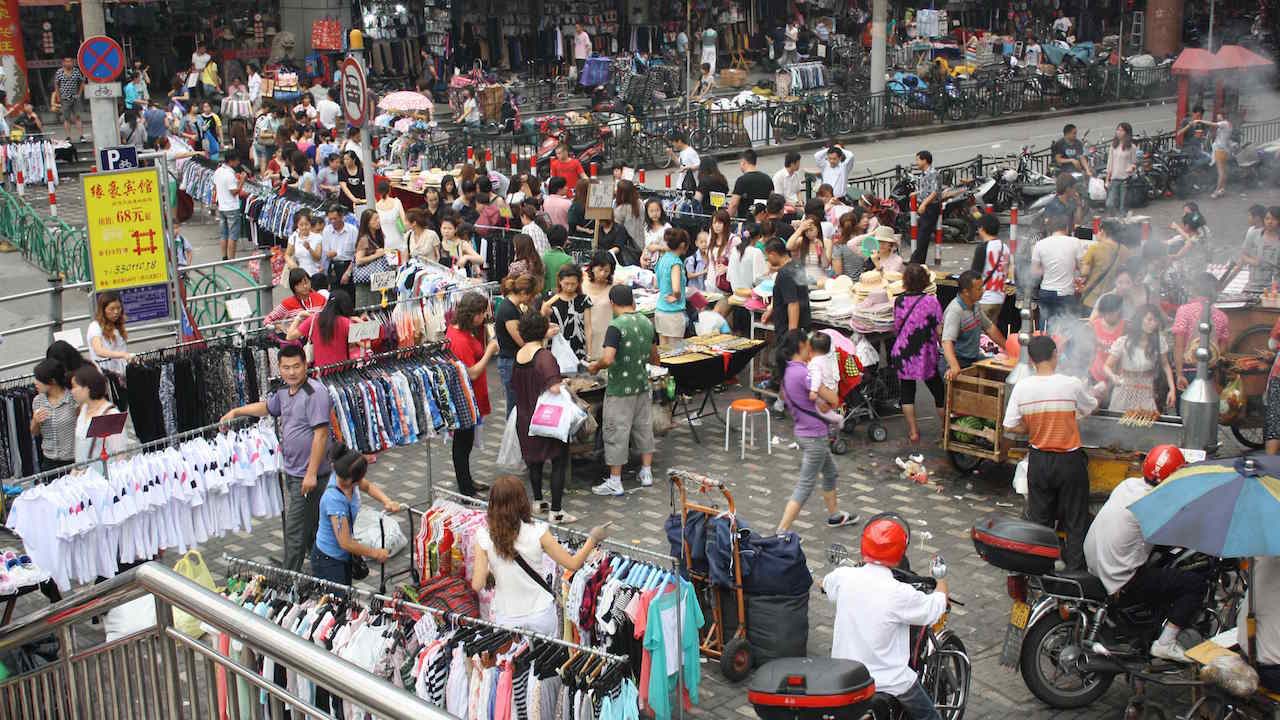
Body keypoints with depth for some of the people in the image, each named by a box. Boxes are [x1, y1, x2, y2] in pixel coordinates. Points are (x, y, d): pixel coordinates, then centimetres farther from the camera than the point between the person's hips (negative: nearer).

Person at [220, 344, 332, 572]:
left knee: (295, 529, -5)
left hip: (307, 474, -8)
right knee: (311, 525, 18)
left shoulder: (315, 392, -18)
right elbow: (267, 407, 33)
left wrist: (311, 474, -23)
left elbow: (321, 434, -22)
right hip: (291, 472, 8)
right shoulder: (284, 391, 10)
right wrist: (236, 412, 30)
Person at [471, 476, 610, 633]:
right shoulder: (538, 532, -16)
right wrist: (592, 539, 6)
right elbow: (572, 564, -8)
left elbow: (477, 585, -14)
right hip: (541, 614, 0)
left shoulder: (484, 536, -14)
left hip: (505, 619, 0)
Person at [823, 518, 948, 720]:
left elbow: (825, 585, 13)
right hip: (889, 683, -4)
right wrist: (941, 578, 13)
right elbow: (938, 606, -7)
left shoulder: (844, 576, -11)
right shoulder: (900, 594, -24)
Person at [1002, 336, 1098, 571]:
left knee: (1039, 519, 14)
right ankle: (1076, 568, 14)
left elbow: (1011, 426, -7)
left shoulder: (1021, 387, -10)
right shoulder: (1071, 385, -15)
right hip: (1069, 461, -2)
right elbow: (1091, 407, 4)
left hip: (1039, 461, 2)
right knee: (1075, 520, 10)